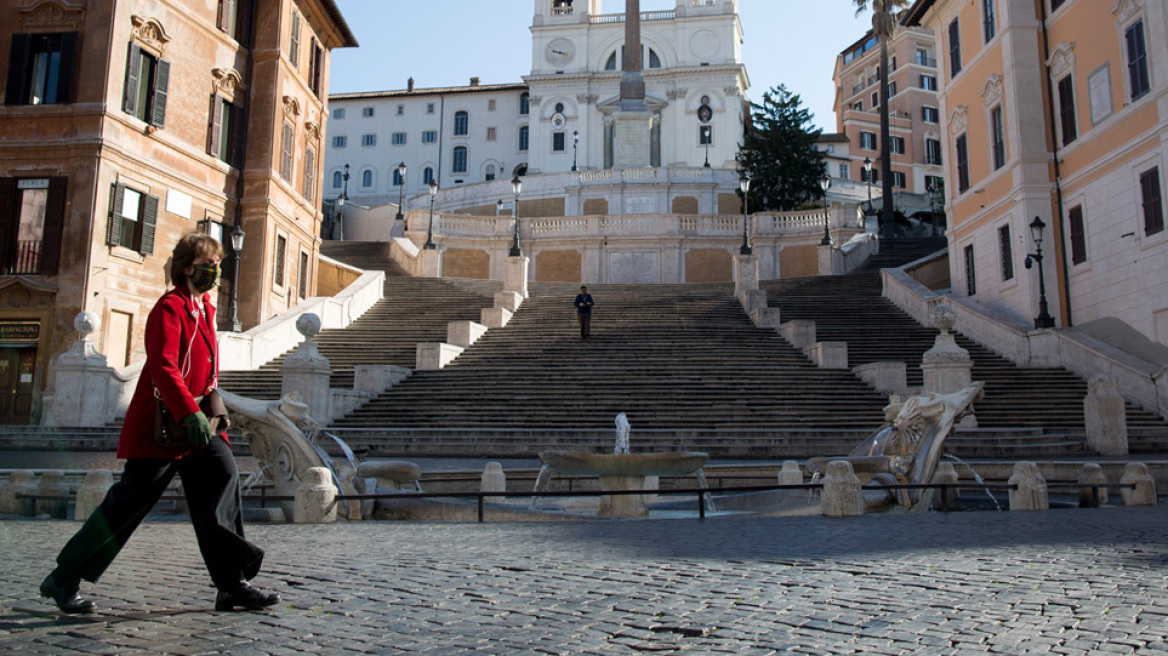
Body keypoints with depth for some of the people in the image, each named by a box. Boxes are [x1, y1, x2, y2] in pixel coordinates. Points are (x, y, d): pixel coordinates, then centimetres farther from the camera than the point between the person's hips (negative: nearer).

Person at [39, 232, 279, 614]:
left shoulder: (205, 310, 15)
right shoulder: (169, 308, -12)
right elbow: (164, 367, -25)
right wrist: (190, 413, -34)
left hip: (196, 425, 8)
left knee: (223, 478, -4)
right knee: (131, 500, -1)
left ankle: (232, 585, -1)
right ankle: (63, 580, 18)